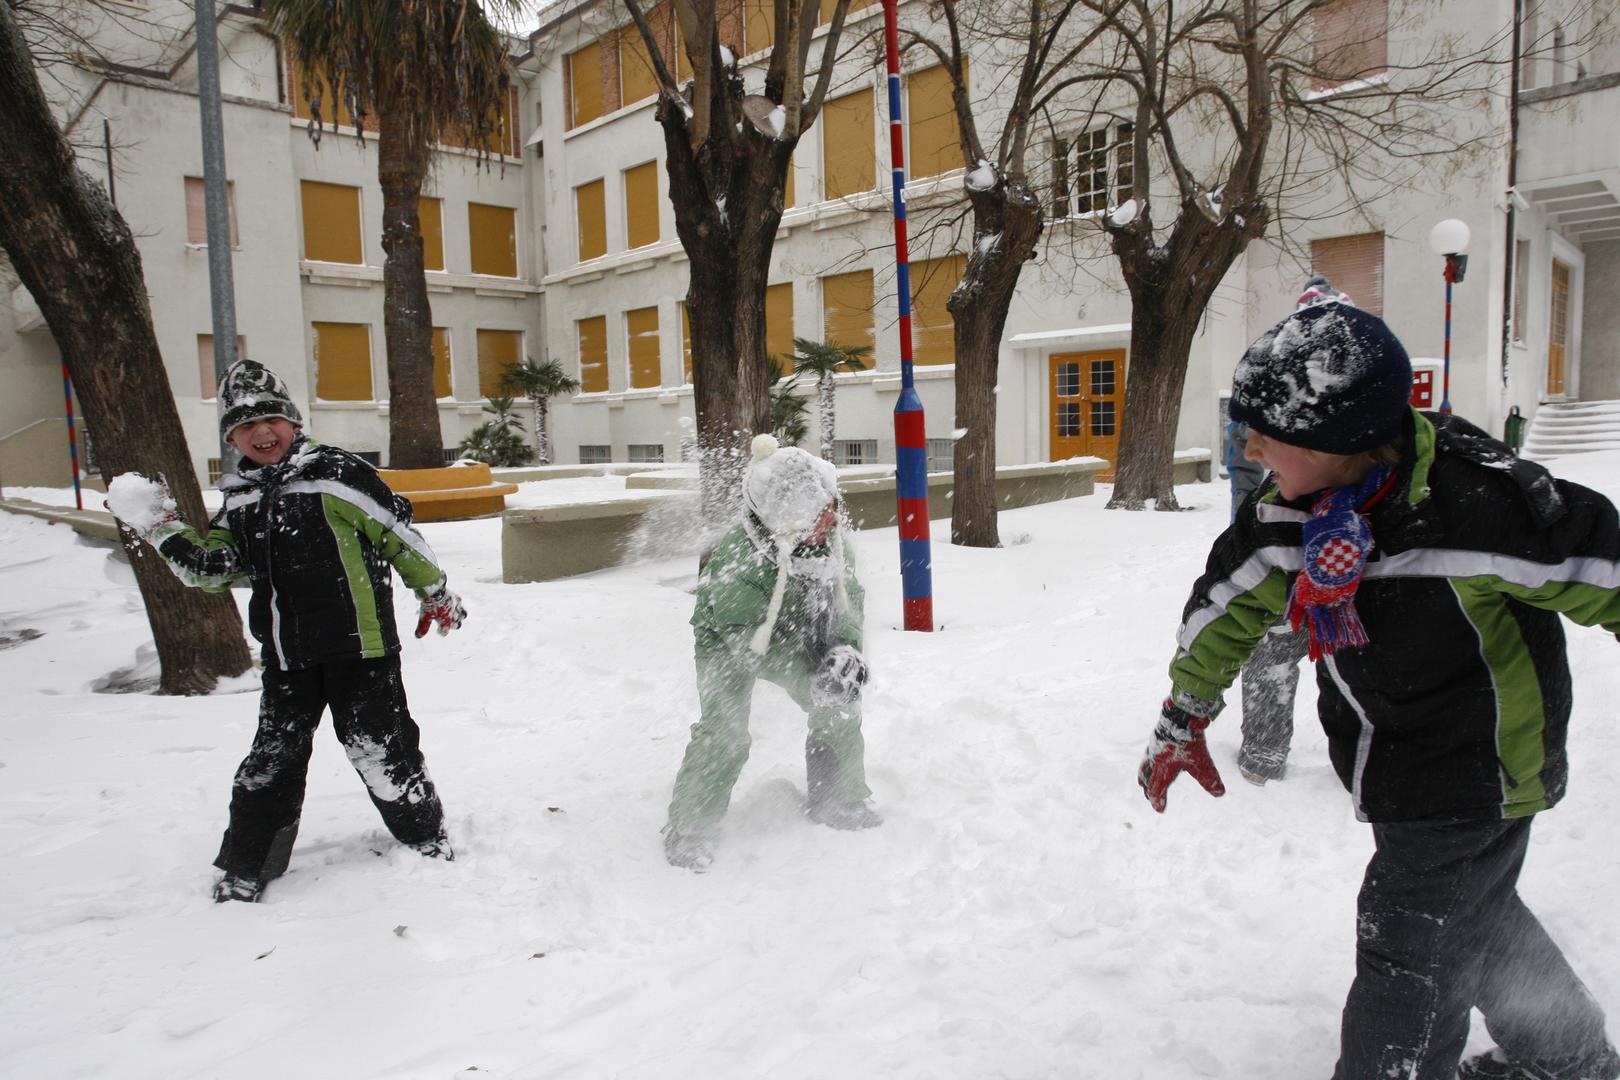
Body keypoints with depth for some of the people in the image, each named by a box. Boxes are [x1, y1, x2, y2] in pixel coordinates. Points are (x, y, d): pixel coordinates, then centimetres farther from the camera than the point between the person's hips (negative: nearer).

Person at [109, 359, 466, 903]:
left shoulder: (335, 472, -9)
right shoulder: (241, 501, 12)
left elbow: (397, 531, -5)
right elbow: (209, 567, 10)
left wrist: (435, 590, 1)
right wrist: (160, 527, -1)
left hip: (358, 644, -6)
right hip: (285, 655, 6)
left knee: (379, 749, 2)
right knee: (272, 757, 12)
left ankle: (428, 840, 21)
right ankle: (244, 870, 25)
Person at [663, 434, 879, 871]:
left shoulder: (832, 539, -20)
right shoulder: (736, 560, -38)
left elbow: (848, 597, -7)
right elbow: (749, 639, -30)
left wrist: (845, 649, -25)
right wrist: (816, 670, -32)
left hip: (795, 634, 5)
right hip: (729, 641, -5)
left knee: (840, 706, -7)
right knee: (724, 732, -21)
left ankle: (838, 800, 16)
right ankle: (690, 827, -1)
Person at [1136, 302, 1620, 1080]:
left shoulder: (1472, 498, -31)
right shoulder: (1290, 514, -10)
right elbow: (1229, 603, 3)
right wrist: (1183, 722, 10)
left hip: (1474, 770, -7)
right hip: (1394, 770, 8)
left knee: (1410, 946, 1)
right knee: (1470, 911, 26)